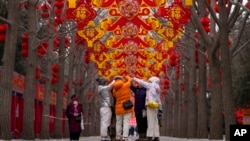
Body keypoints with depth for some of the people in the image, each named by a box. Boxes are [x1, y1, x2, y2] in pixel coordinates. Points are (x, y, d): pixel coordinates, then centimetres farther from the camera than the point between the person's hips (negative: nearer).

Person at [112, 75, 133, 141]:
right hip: (127, 108, -3)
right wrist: (126, 77, 28)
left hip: (118, 108, 3)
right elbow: (130, 80, 7)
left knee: (118, 123, 12)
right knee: (126, 123, -4)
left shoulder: (114, 90, 1)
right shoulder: (125, 85, -8)